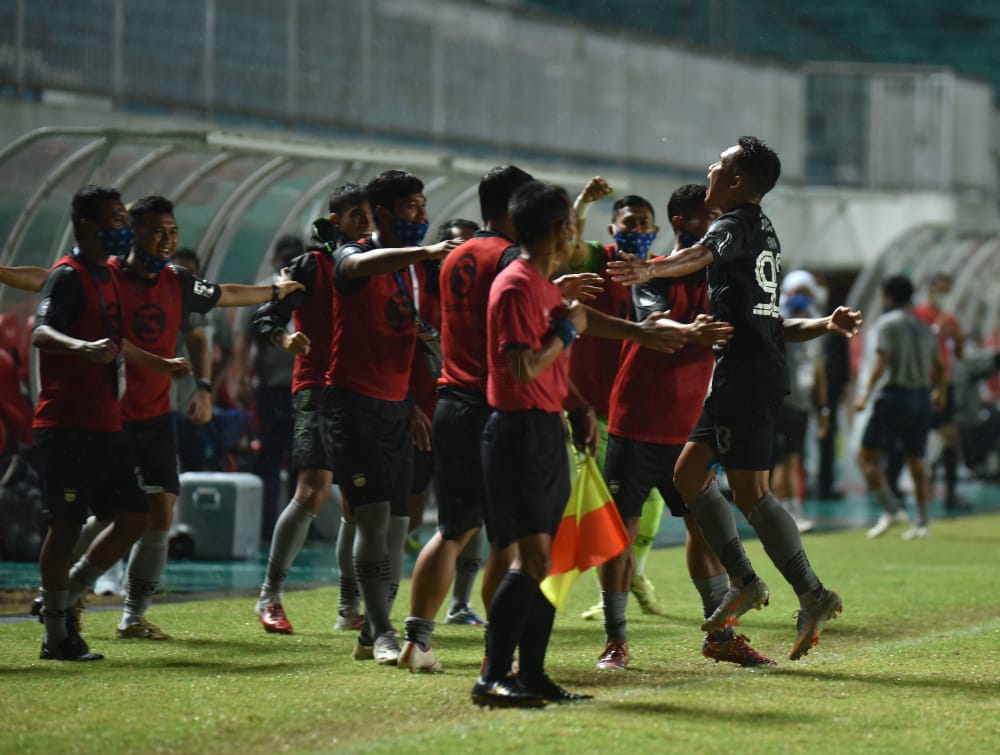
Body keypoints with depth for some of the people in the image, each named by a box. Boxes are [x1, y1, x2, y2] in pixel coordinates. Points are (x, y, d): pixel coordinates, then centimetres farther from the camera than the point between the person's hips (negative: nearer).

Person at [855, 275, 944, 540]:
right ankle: (923, 522, 5)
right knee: (917, 463, 10)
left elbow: (882, 361, -16)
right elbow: (941, 368, 21)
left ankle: (891, 509, -16)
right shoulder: (924, 327, 15)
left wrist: (866, 394, -18)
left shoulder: (888, 322, -4)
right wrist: (940, 393, 38)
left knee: (867, 456, -2)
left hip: (894, 397, -6)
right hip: (921, 399, 6)